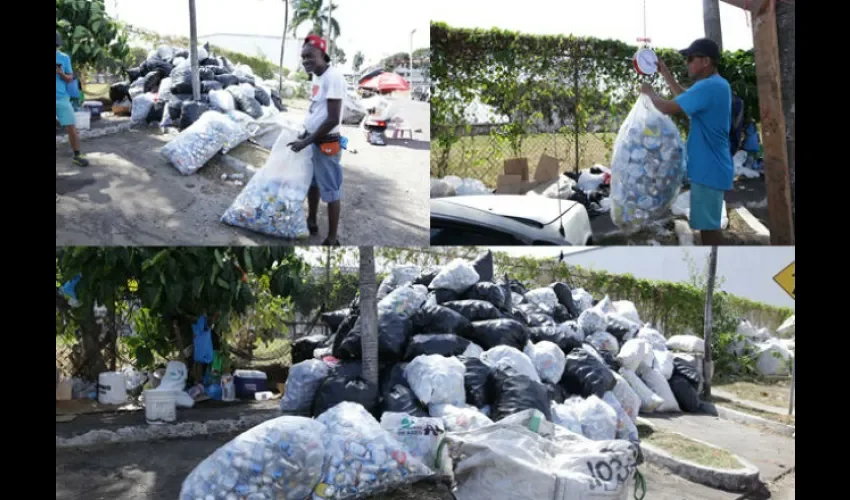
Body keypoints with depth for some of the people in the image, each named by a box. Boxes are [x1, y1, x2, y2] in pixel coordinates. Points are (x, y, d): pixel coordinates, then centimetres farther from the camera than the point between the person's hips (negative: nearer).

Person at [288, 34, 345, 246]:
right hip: (313, 140, 10)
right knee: (312, 183, 22)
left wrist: (306, 141, -18)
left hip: (326, 143, -10)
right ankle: (311, 222, 41)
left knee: (330, 190, -2)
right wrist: (305, 133, 13)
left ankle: (332, 239, 6)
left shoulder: (333, 77, -20)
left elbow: (333, 119, -24)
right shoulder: (316, 76, 9)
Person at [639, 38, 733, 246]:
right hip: (710, 167, 10)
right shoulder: (716, 85, 12)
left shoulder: (708, 87, -21)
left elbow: (668, 108, -23)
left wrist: (650, 92, -4)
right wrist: (665, 74, 23)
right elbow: (686, 99, 26)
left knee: (708, 224, -5)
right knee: (708, 222, 17)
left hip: (709, 169, -10)